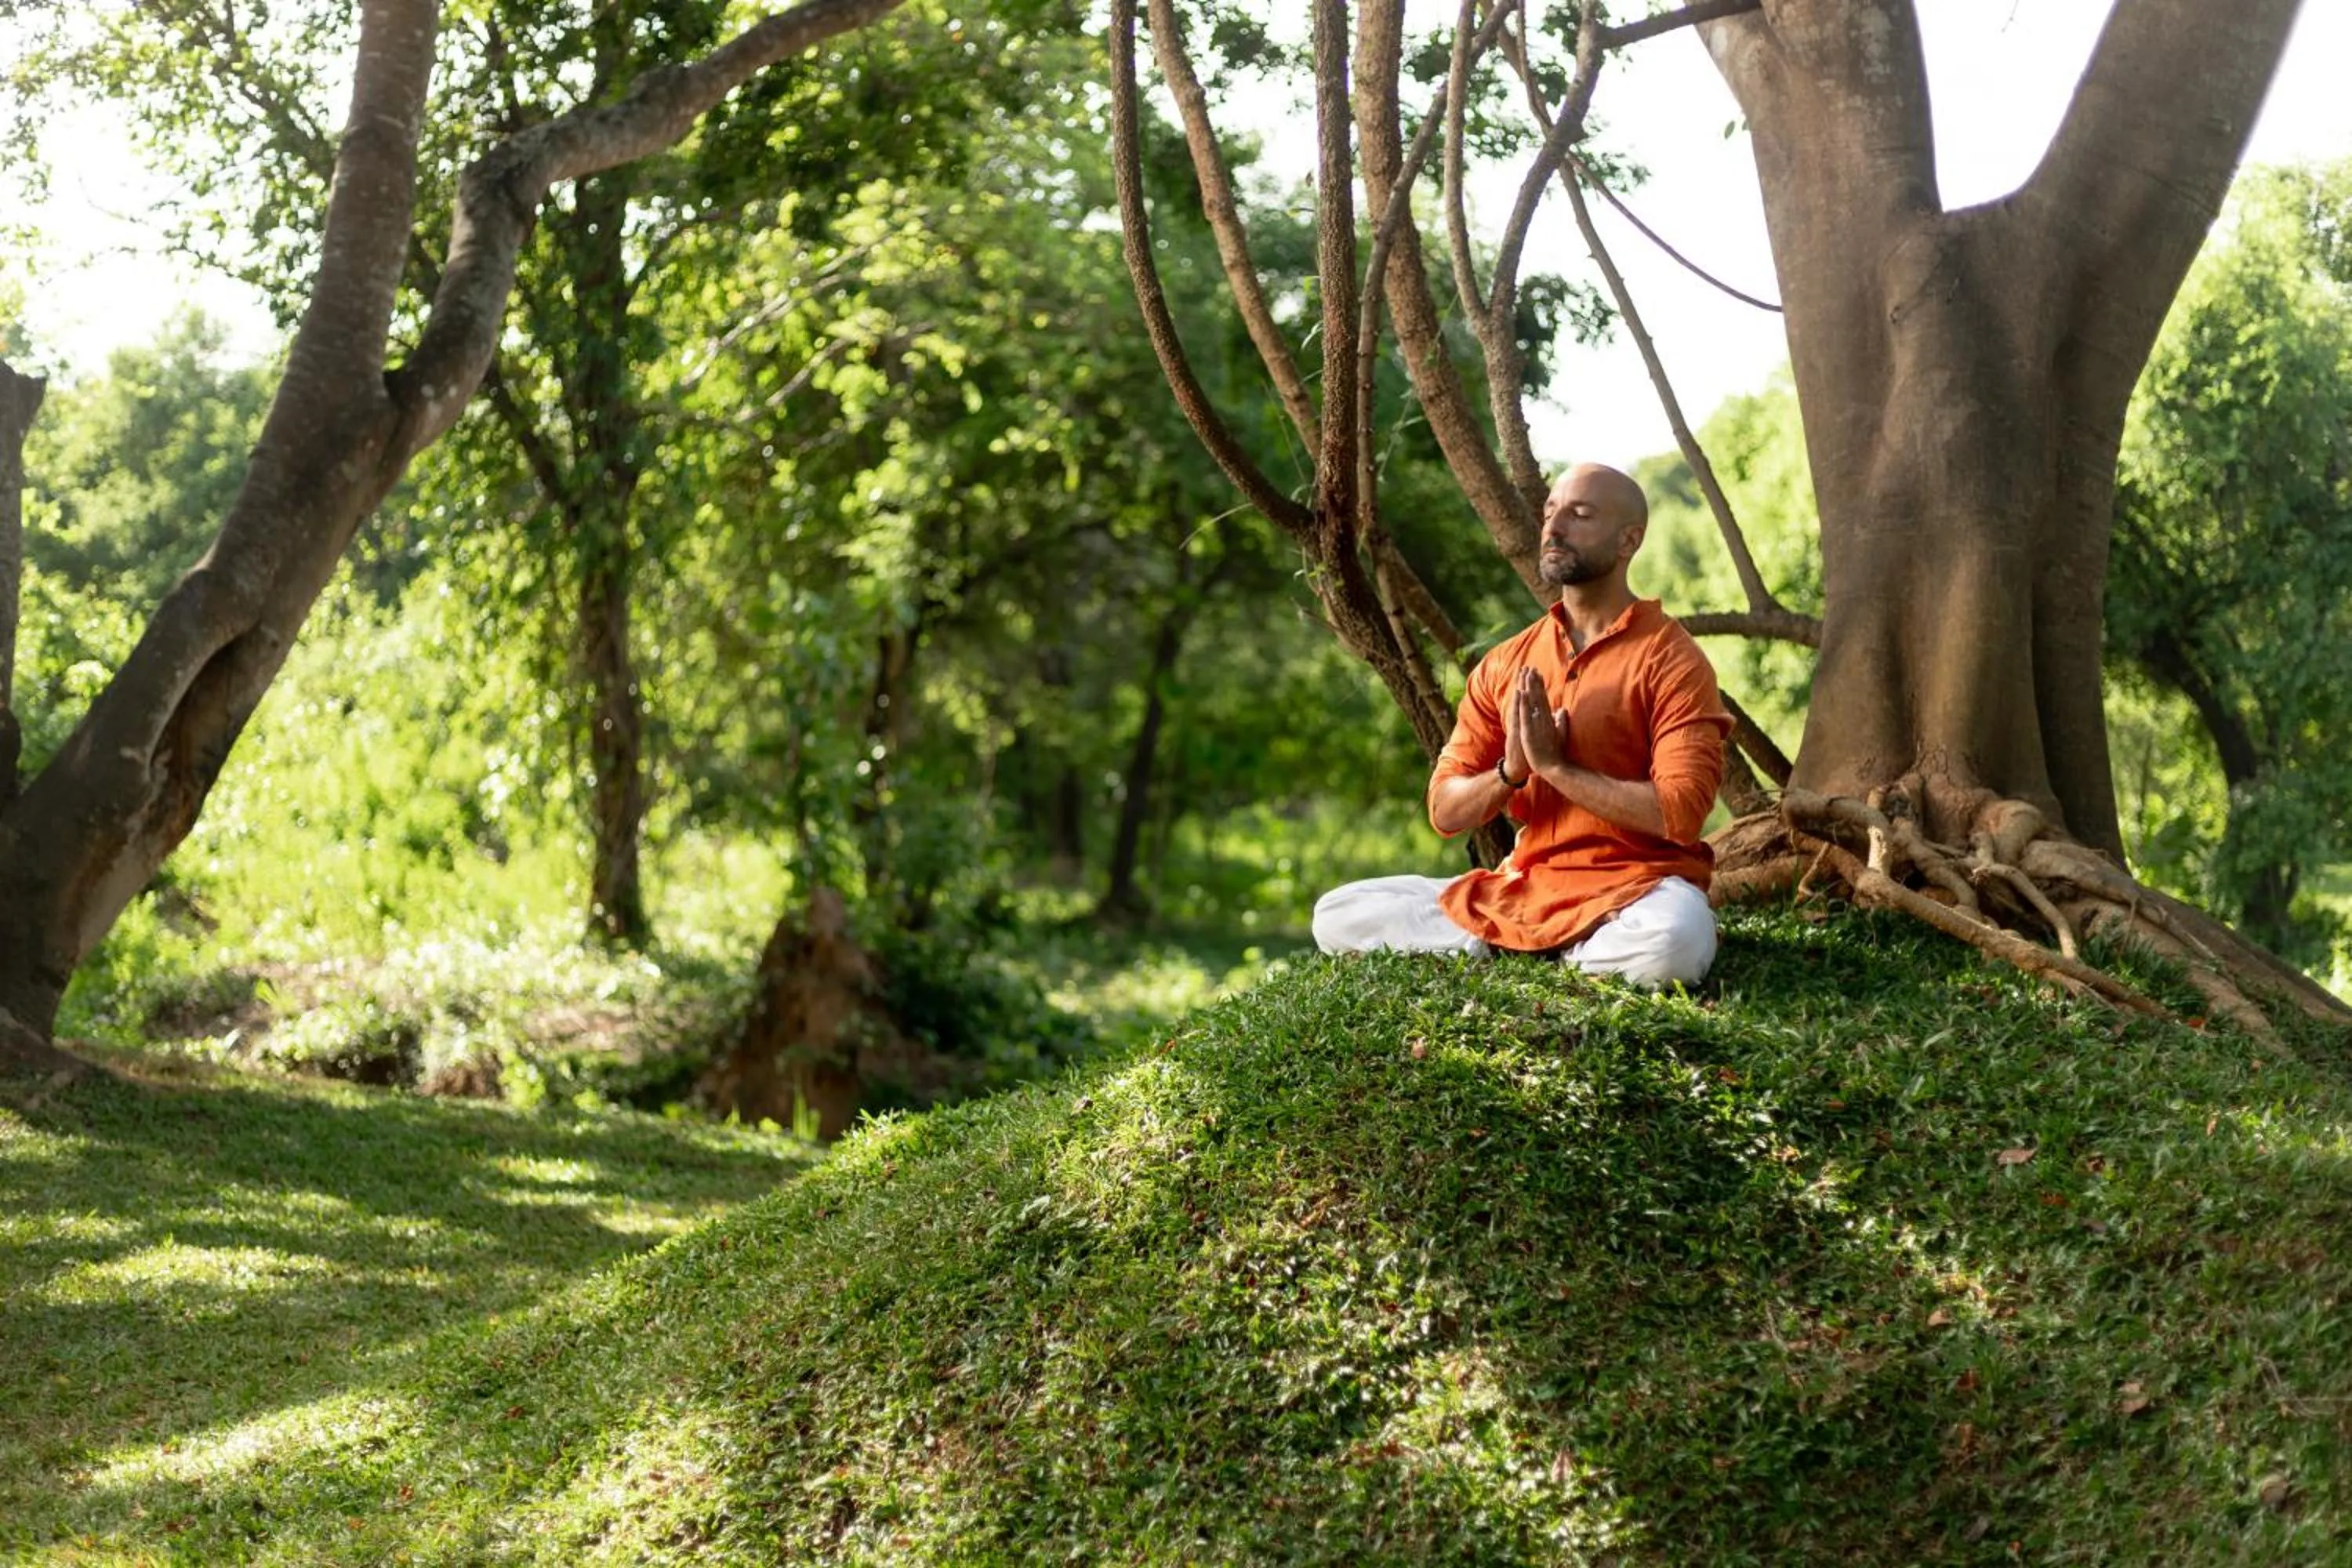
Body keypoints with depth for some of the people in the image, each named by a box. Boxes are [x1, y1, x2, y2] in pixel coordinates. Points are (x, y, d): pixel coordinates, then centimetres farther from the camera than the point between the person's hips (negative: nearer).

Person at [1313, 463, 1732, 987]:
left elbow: (1680, 814, -18)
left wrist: (1555, 766, -18)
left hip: (1634, 889, -4)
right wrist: (1510, 771, -14)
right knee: (1338, 915, -6)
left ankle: (1507, 948, -12)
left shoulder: (1671, 660, -7)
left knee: (1673, 943, -40)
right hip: (1524, 886, 4)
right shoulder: (1505, 664, 9)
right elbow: (1445, 811, 6)